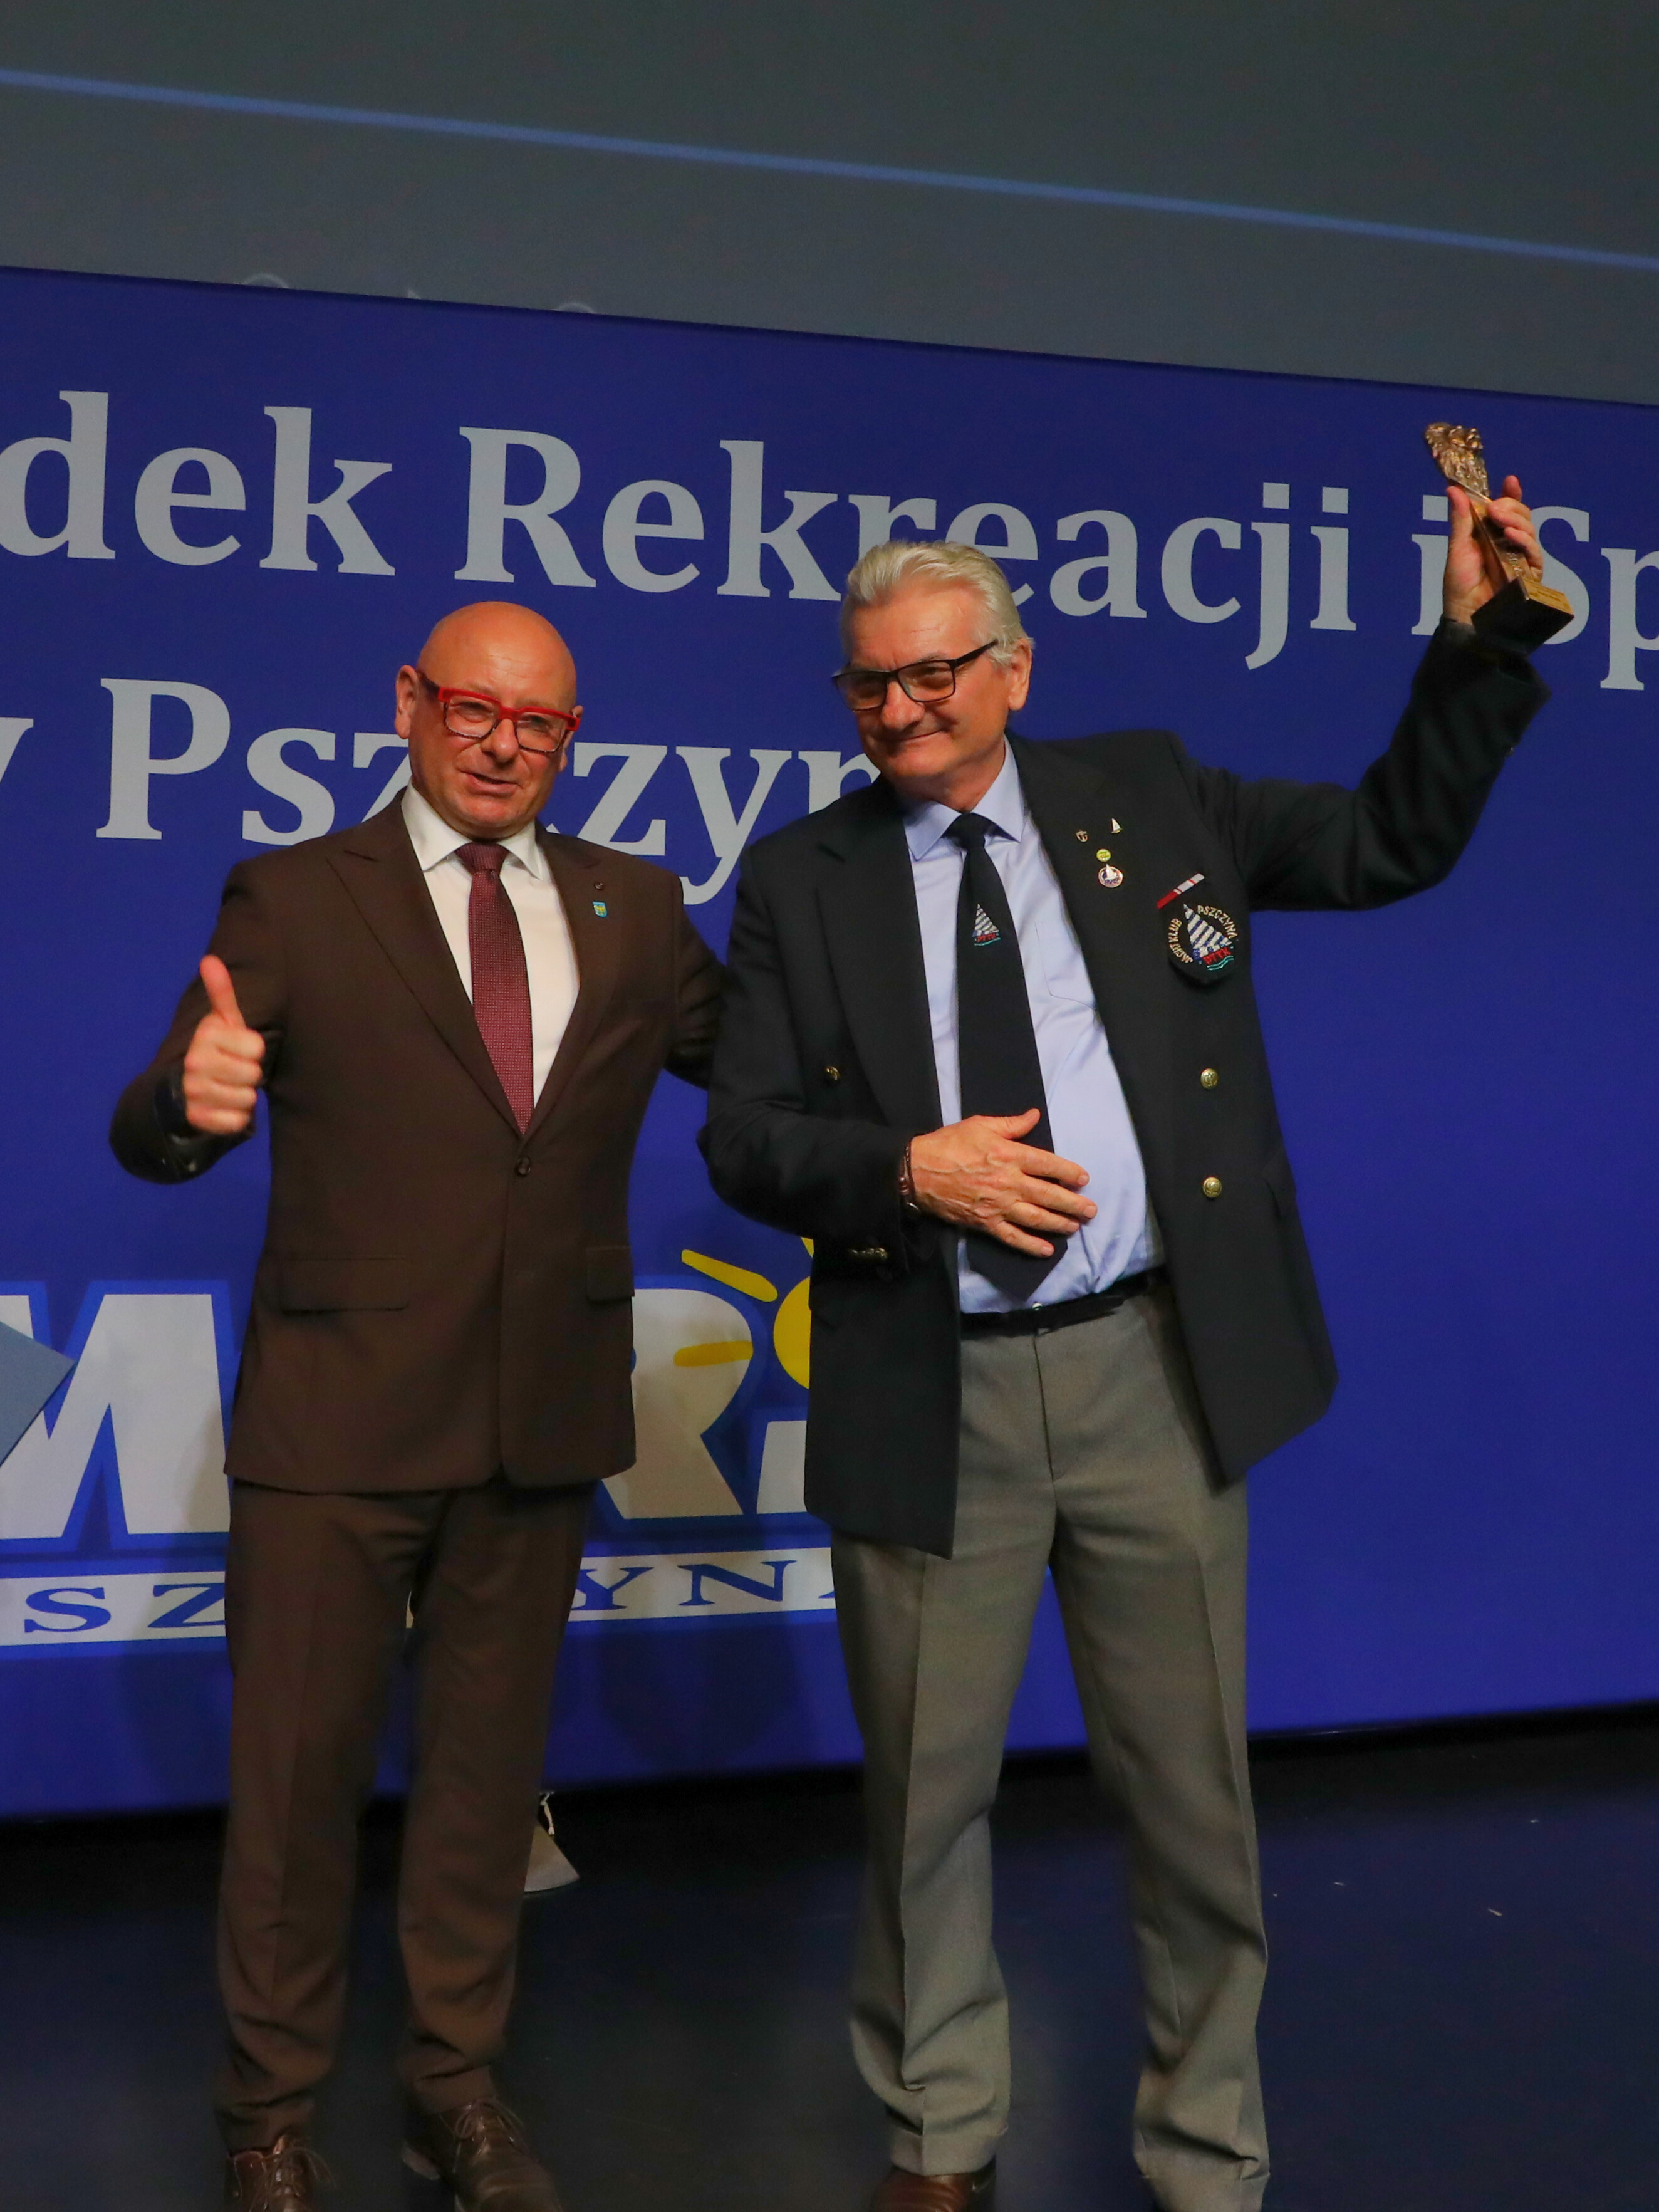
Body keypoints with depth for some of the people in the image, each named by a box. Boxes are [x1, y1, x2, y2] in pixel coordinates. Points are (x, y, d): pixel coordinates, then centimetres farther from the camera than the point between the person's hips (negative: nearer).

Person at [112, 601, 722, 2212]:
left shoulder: (634, 910, 8)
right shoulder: (292, 899, -3)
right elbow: (148, 1141, -8)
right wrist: (191, 1096, -32)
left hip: (541, 1415, 3)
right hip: (337, 1414, -3)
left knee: (487, 1770, 16)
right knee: (298, 1772, 6)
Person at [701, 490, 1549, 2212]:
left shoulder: (1147, 798, 6)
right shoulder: (799, 880, 3)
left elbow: (1389, 845, 10)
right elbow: (743, 1136, 0)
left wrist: (1473, 648, 0)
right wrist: (908, 1168, -17)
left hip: (1152, 1369, 1)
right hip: (928, 1398, 0)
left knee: (1192, 1789, 10)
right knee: (926, 1793, 12)